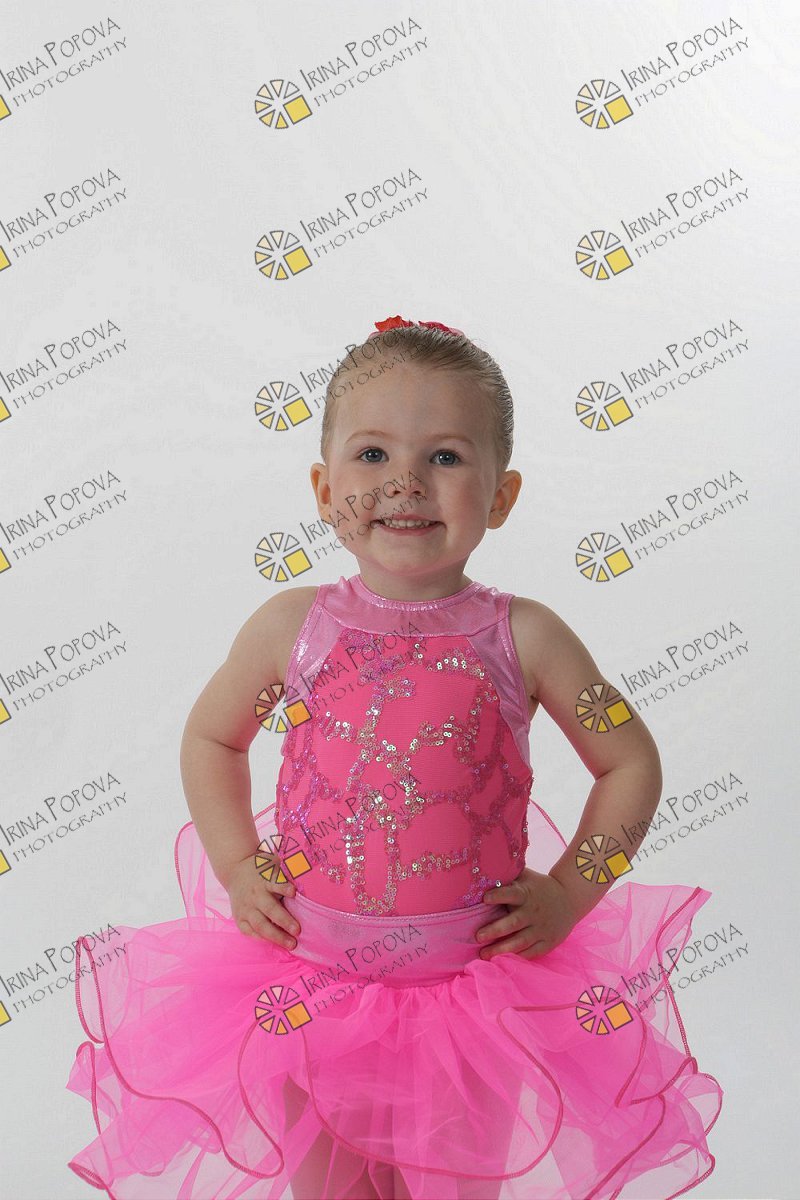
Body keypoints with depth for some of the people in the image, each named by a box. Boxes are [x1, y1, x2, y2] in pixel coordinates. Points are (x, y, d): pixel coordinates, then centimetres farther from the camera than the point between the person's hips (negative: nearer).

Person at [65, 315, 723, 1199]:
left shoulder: (522, 638, -13)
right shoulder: (292, 627, -9)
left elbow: (631, 764, -2)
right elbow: (210, 737, 6)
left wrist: (568, 893, -8)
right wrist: (237, 868, -2)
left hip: (474, 981, -1)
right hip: (310, 978, 1)